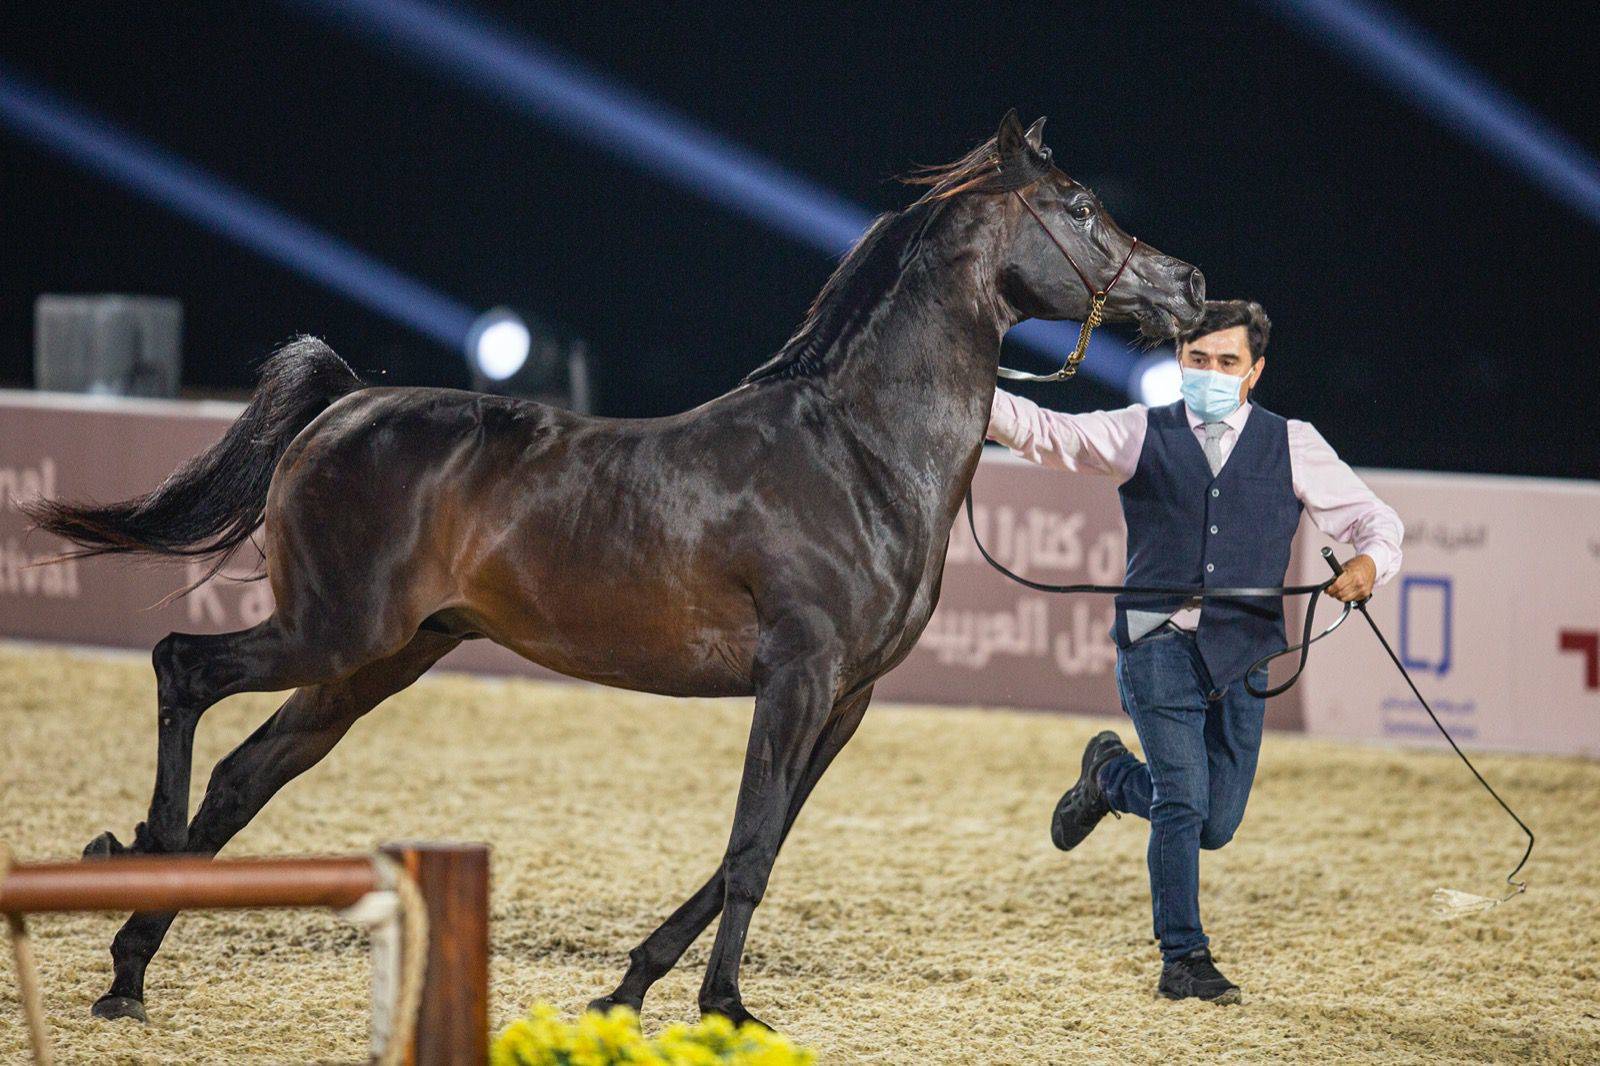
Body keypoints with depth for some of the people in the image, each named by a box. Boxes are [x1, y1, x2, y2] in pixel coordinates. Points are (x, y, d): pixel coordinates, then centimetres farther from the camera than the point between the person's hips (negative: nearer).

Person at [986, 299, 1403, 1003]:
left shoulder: (1293, 446, 10)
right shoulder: (1140, 435, 7)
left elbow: (1373, 520, 11)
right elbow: (1046, 433, -3)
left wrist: (1369, 562, -13)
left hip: (1242, 653, 3)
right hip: (1159, 643, -3)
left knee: (1216, 824, 6)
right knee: (1184, 801, -12)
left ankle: (1111, 774, 35)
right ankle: (1183, 960, 2)